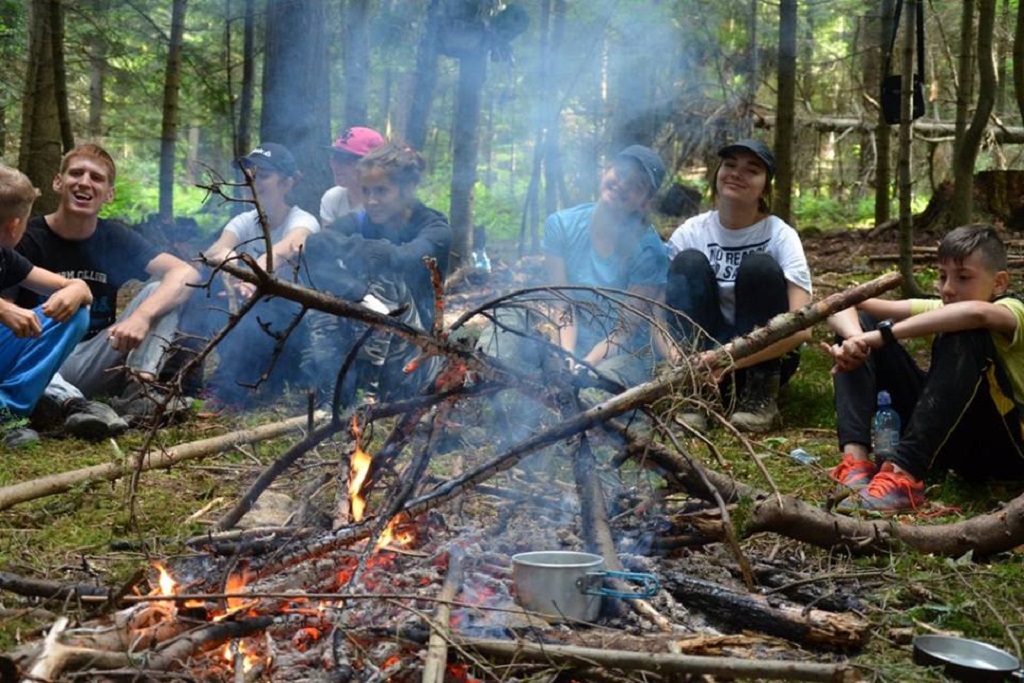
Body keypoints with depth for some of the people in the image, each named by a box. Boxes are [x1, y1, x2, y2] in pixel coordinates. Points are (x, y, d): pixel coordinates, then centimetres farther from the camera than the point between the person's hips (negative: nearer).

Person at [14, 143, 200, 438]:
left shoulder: (115, 238, 1)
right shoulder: (27, 238, -5)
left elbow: (186, 273, -12)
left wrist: (142, 315, -30)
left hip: (94, 366, 3)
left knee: (161, 291, -11)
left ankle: (138, 391, -27)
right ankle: (75, 406, -46)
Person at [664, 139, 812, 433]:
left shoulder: (780, 235, -13)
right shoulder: (690, 233, -7)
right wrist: (671, 348, -35)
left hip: (764, 357, -1)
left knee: (760, 267, -25)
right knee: (689, 262, -20)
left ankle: (761, 397, -15)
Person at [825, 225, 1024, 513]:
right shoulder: (941, 310, 2)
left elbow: (976, 313, -42)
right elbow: (845, 305, -5)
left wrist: (881, 336, -41)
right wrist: (855, 339, -29)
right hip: (949, 438, 6)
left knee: (964, 335, -32)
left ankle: (902, 474, -41)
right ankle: (856, 460, -22)